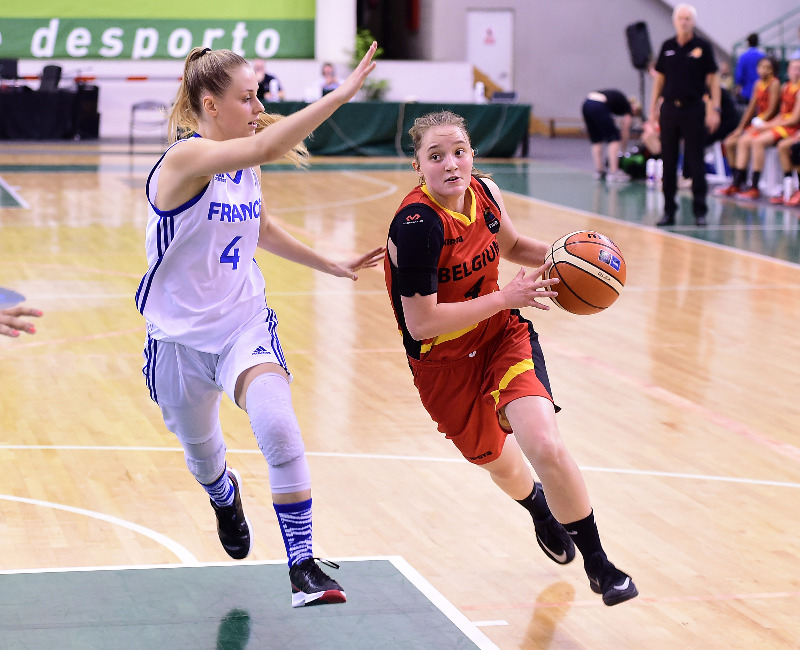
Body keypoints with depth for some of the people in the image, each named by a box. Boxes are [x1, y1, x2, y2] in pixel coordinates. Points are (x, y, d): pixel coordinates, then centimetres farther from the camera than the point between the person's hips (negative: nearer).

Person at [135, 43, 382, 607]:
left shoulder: (245, 164, 0)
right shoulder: (186, 158, -23)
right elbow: (266, 147, -42)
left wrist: (333, 266, 17)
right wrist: (342, 93, -46)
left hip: (245, 323, 4)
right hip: (181, 337, -3)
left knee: (279, 428, -24)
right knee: (201, 451, 19)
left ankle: (303, 565, -16)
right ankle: (226, 496, 57)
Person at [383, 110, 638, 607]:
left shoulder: (485, 192, -10)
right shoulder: (416, 225, -29)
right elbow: (421, 324, -30)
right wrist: (506, 296, -28)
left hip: (503, 336, 3)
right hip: (444, 361, -3)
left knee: (545, 447, -19)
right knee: (497, 461, 20)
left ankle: (598, 563, 0)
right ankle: (538, 507, 58)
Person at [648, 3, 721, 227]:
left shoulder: (702, 47, -2)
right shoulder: (667, 47, 7)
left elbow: (713, 79, -1)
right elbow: (659, 78, 13)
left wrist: (714, 109, -8)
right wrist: (653, 107, 9)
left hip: (694, 109, -3)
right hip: (669, 108, 3)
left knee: (695, 162, -2)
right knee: (668, 162, 5)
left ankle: (700, 211, 4)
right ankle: (669, 210, 13)